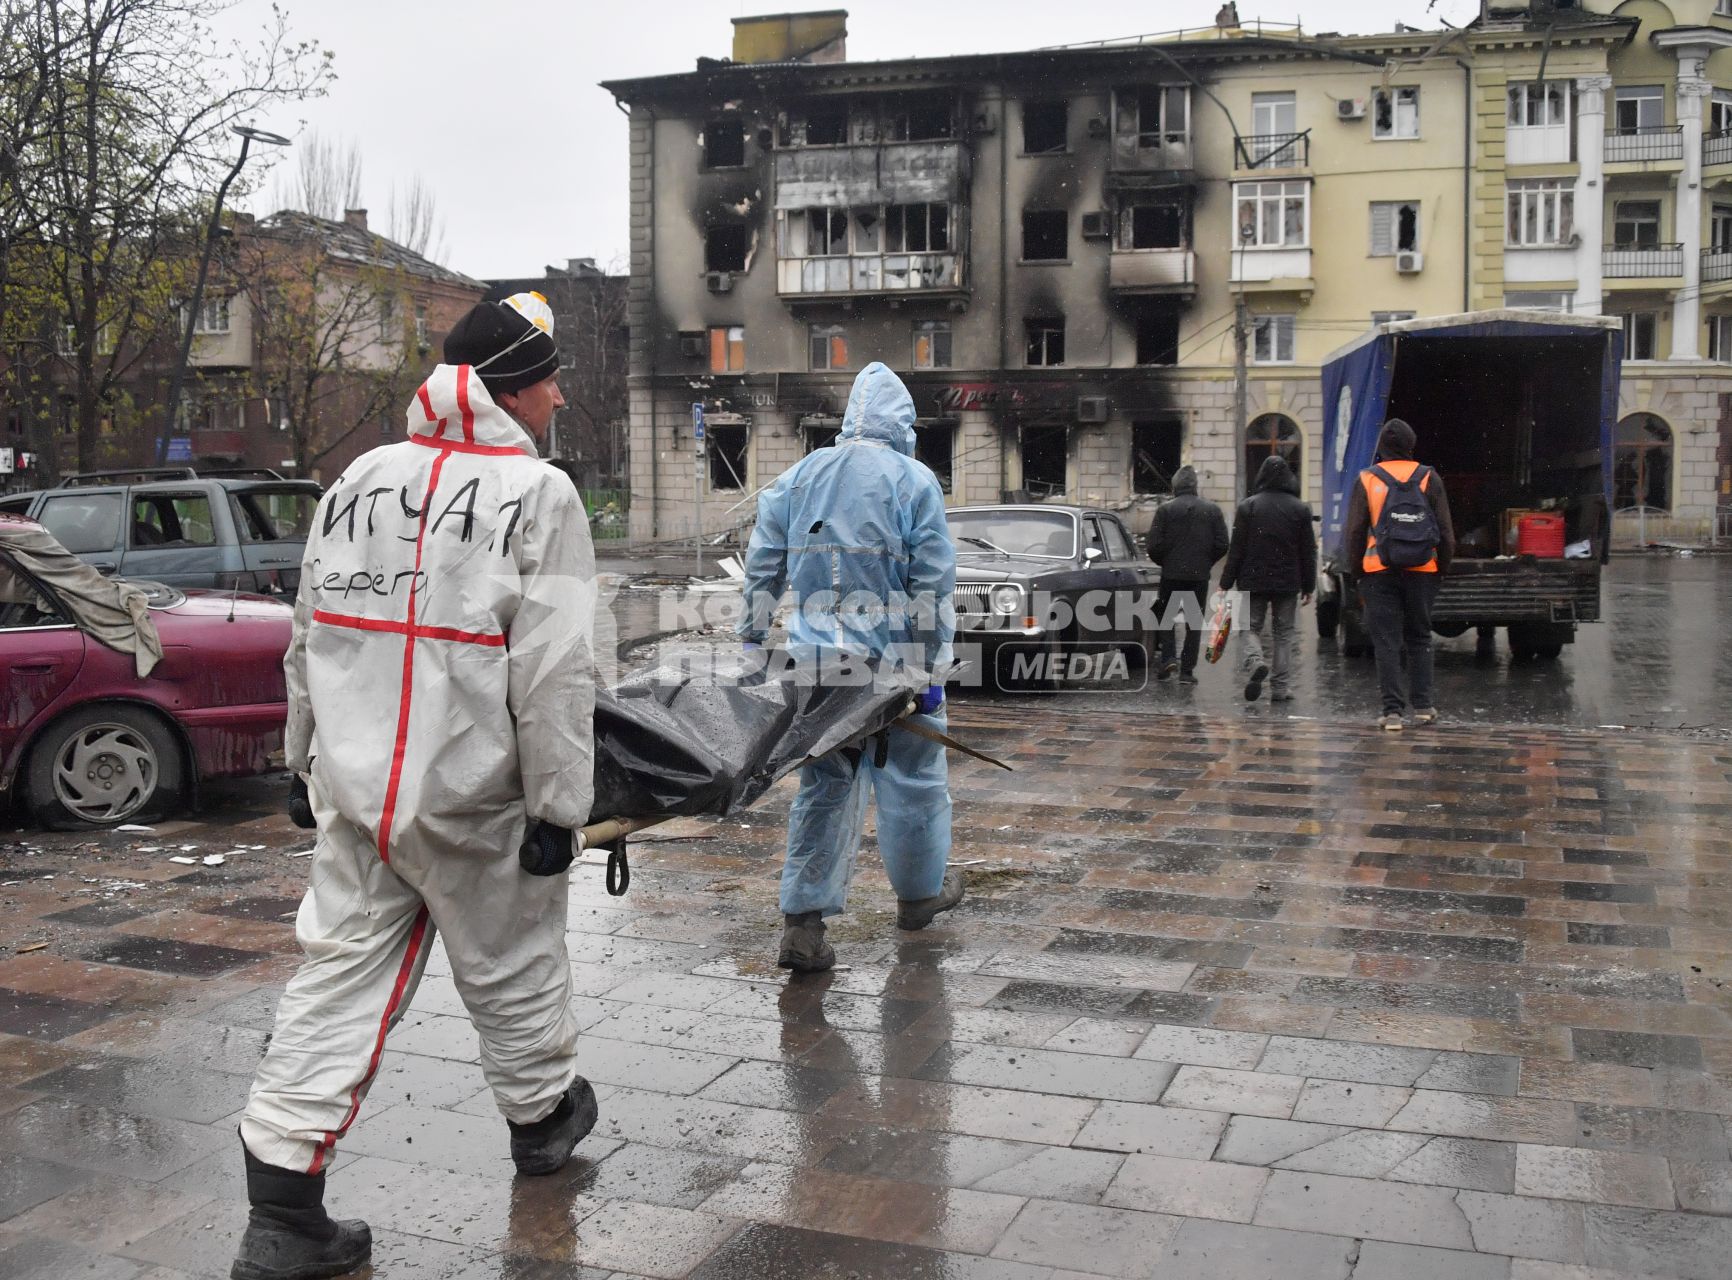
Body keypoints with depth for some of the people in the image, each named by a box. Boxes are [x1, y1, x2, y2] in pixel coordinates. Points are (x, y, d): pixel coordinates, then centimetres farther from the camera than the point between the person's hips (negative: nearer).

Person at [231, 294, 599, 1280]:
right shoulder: (539, 496, -11)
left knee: (341, 975, 8)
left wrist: (308, 762, 24)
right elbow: (555, 672, -17)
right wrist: (558, 808, -11)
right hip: (474, 798, -5)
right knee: (512, 964, 16)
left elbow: (310, 640, 14)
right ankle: (544, 1114, 39)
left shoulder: (358, 482, 8)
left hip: (354, 789, 5)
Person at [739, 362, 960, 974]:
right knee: (913, 779, 15)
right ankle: (920, 893, 33)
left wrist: (753, 647, 15)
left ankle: (802, 923, 4)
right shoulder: (914, 480, -6)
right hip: (893, 662, -4)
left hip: (815, 663, 4)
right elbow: (932, 585, -10)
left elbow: (762, 569, 9)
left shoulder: (796, 477, 8)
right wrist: (932, 673, -7)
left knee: (824, 787, 10)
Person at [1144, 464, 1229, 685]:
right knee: (1194, 623, 8)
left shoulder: (1166, 510, -5)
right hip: (1200, 575, 2)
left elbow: (1154, 545, -8)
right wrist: (1206, 563, 14)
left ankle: (1167, 658, -4)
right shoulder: (1212, 510, 3)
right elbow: (1222, 545, 0)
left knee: (1165, 616, 15)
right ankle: (1187, 670, 5)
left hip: (1171, 574, -2)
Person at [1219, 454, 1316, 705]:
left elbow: (1237, 549, -5)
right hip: (1288, 583, 1)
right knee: (1283, 633, 10)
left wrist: (1226, 584, 0)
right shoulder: (1300, 509, 2)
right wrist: (1308, 586, 11)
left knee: (1250, 628, 8)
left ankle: (1254, 663, -22)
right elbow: (1308, 552, 4)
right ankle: (1280, 688, 8)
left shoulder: (1247, 507, -4)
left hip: (1253, 581, -1)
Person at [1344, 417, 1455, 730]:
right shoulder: (1429, 479, 4)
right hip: (1423, 571, 1)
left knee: (1386, 641, 0)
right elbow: (1446, 532, 4)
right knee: (1419, 637, 15)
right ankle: (1422, 704, 15)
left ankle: (1392, 710, -4)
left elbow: (1355, 532, 0)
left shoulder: (1367, 479, 1)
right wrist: (1442, 570, 13)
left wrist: (1358, 575, 7)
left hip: (1380, 572, -1)